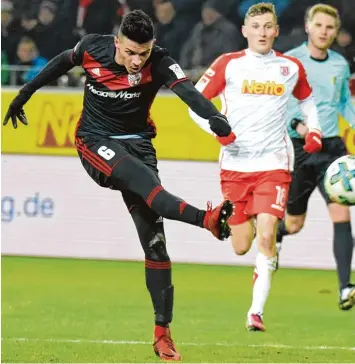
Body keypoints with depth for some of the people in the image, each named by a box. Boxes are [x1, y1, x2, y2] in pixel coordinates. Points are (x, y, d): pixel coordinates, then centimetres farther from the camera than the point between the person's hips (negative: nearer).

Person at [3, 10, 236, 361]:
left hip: (137, 144, 1)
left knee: (153, 238, -5)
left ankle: (162, 332, -1)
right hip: (94, 142, -1)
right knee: (143, 180, -34)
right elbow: (60, 63, 10)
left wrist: (214, 116, -54)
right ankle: (206, 218, -58)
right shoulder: (92, 47, -11)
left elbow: (186, 89, -35)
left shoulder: (159, 63, -16)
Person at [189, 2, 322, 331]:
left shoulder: (291, 67, 6)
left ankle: (257, 311, -14)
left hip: (274, 165, 0)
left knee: (265, 236, -17)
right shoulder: (228, 64, 0)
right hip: (235, 165, 0)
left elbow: (307, 99, 25)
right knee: (241, 248, 4)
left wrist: (313, 130, 8)